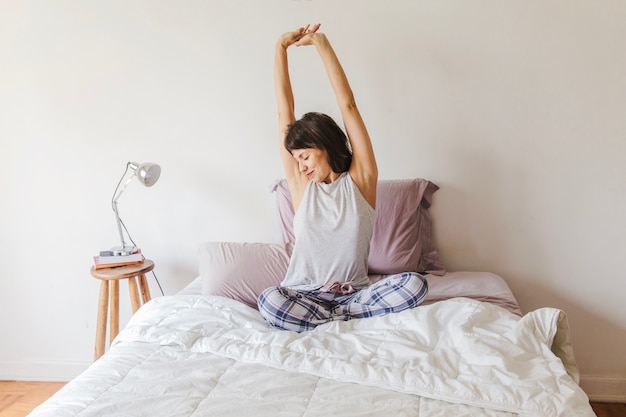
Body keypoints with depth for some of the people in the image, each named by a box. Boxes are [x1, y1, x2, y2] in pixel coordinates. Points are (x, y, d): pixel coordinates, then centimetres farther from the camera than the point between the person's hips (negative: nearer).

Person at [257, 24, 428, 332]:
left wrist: (322, 44, -4)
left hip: (354, 292, 0)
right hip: (303, 294, 0)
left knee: (415, 284, -26)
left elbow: (348, 105, -5)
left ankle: (331, 320, -17)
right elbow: (285, 112, 2)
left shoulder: (360, 179, -1)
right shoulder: (301, 183, 3)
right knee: (269, 301, -33)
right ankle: (350, 320, -17)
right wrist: (281, 48, 3)